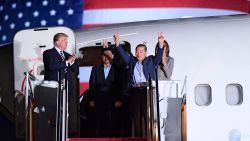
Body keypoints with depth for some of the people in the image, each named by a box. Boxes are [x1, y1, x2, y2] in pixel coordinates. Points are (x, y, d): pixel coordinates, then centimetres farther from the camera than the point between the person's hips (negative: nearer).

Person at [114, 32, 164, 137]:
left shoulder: (151, 60, 8)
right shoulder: (132, 60, 15)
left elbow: (159, 56, -5)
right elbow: (123, 54, 8)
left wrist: (161, 44, -22)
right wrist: (117, 43, -6)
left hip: (147, 90, -3)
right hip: (135, 91, 3)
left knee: (148, 115, -4)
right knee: (136, 115, 6)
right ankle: (138, 137, 12)